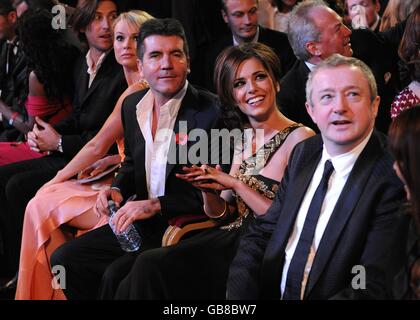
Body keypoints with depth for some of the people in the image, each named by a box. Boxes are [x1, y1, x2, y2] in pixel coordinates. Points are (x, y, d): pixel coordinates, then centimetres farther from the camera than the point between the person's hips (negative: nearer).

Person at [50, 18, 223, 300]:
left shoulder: (210, 112, -17)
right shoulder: (133, 106, 6)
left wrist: (154, 205, -22)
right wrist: (117, 190, 1)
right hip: (141, 224, 7)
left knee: (116, 275, -25)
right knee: (65, 259, -2)